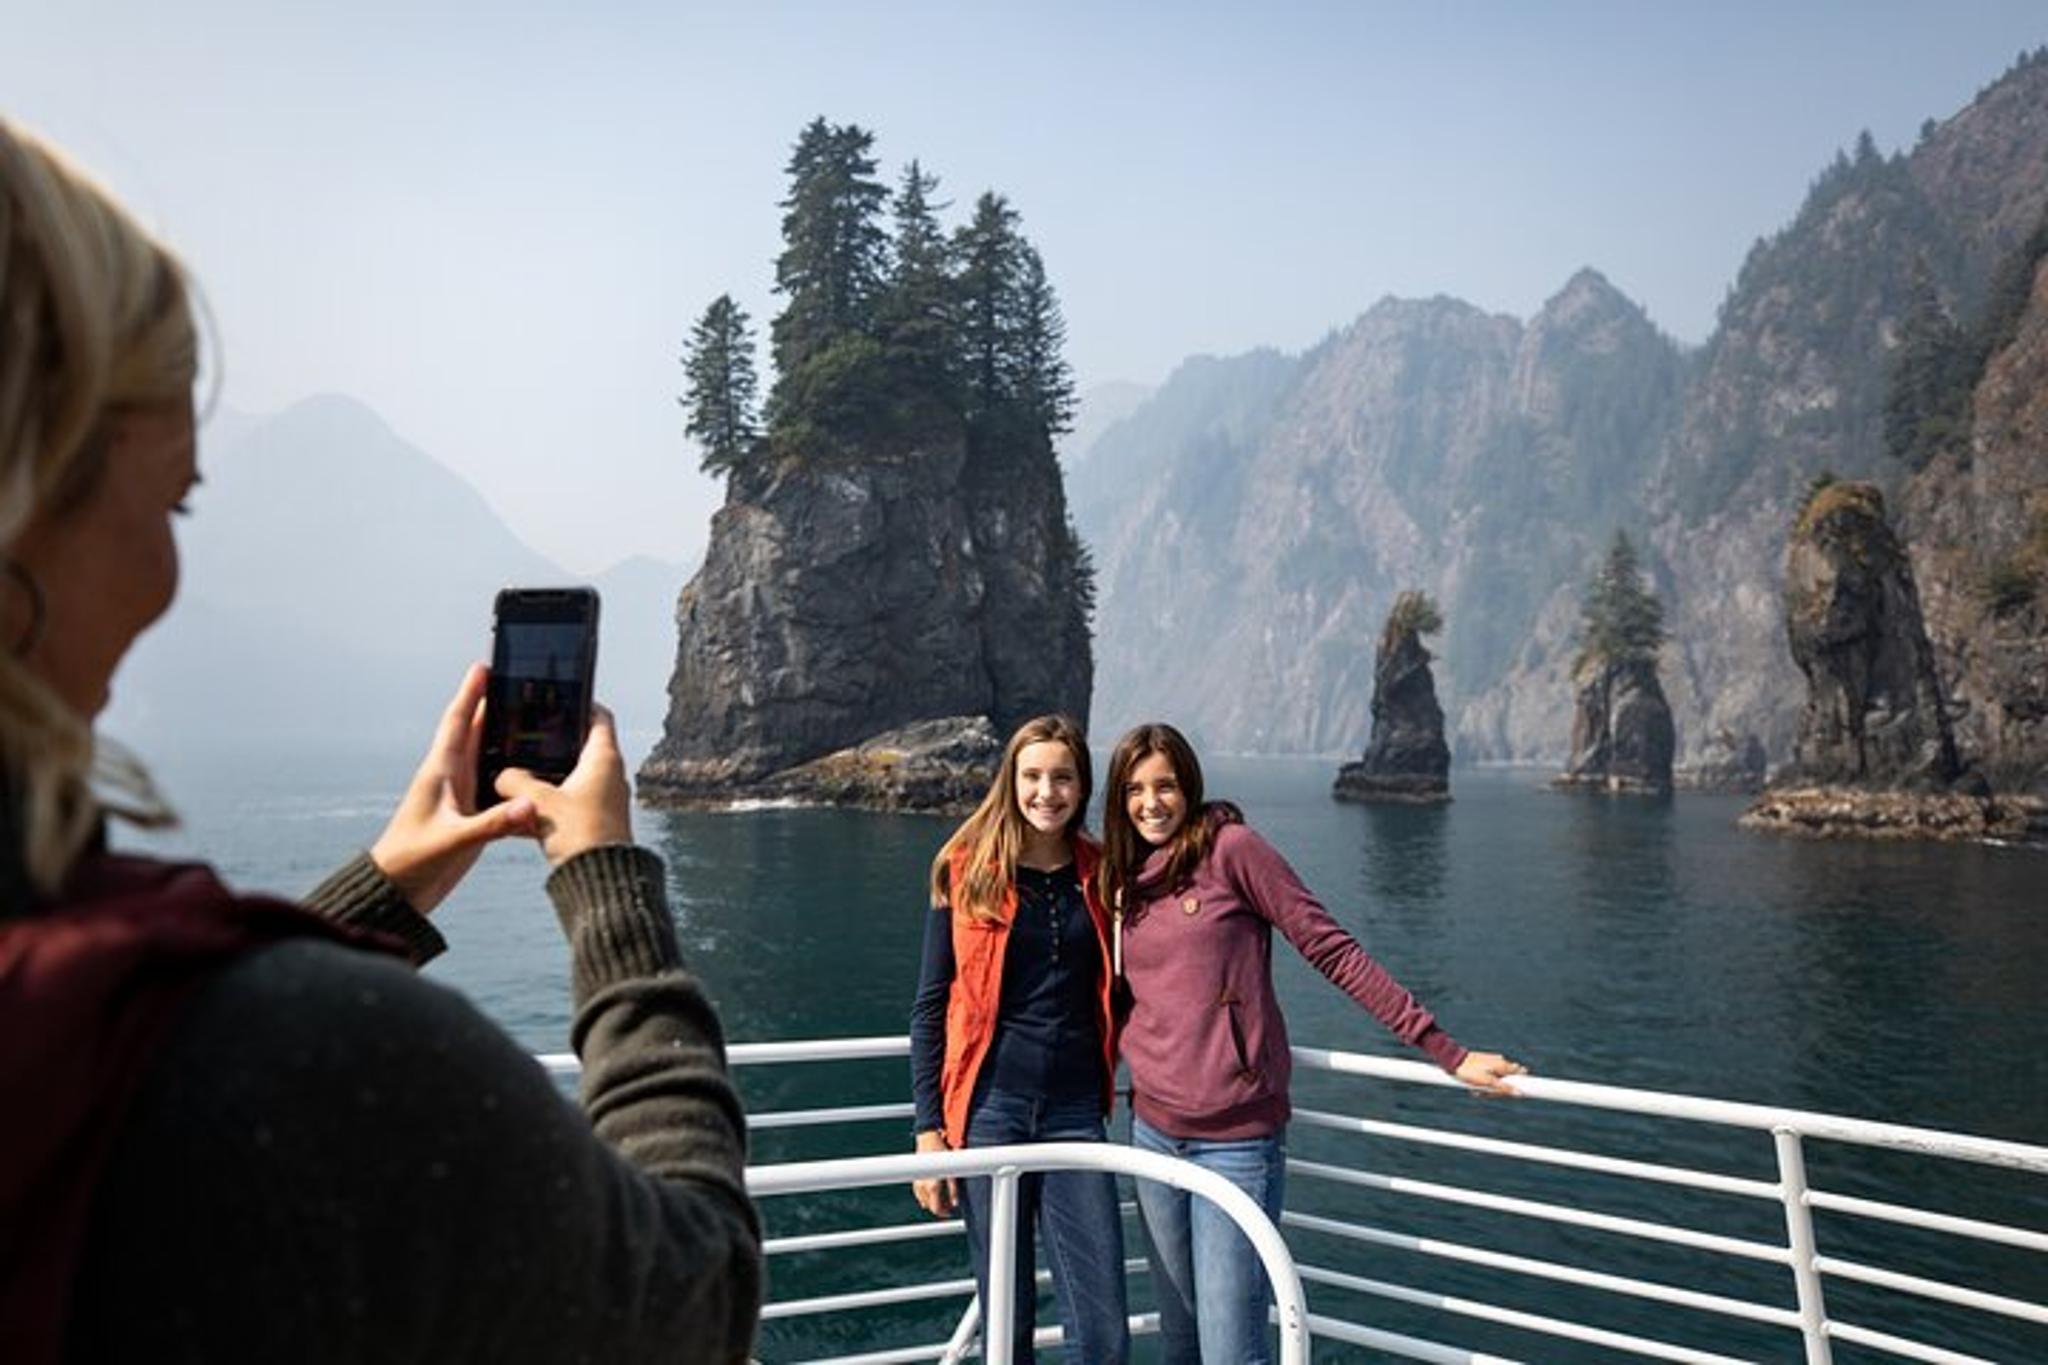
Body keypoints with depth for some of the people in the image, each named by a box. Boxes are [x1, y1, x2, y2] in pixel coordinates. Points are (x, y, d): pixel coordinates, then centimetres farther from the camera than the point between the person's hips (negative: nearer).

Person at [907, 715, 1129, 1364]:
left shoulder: (1098, 877, 7)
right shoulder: (967, 871, -1)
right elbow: (931, 1006, 1)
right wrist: (928, 1129, -4)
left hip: (1076, 1113, 2)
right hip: (990, 1109, -2)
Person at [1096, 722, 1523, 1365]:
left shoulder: (1229, 847, -8)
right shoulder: (1121, 881, 10)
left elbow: (1332, 949, -10)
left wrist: (1445, 1050, -11)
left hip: (1237, 1138, -6)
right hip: (1153, 1132, 6)